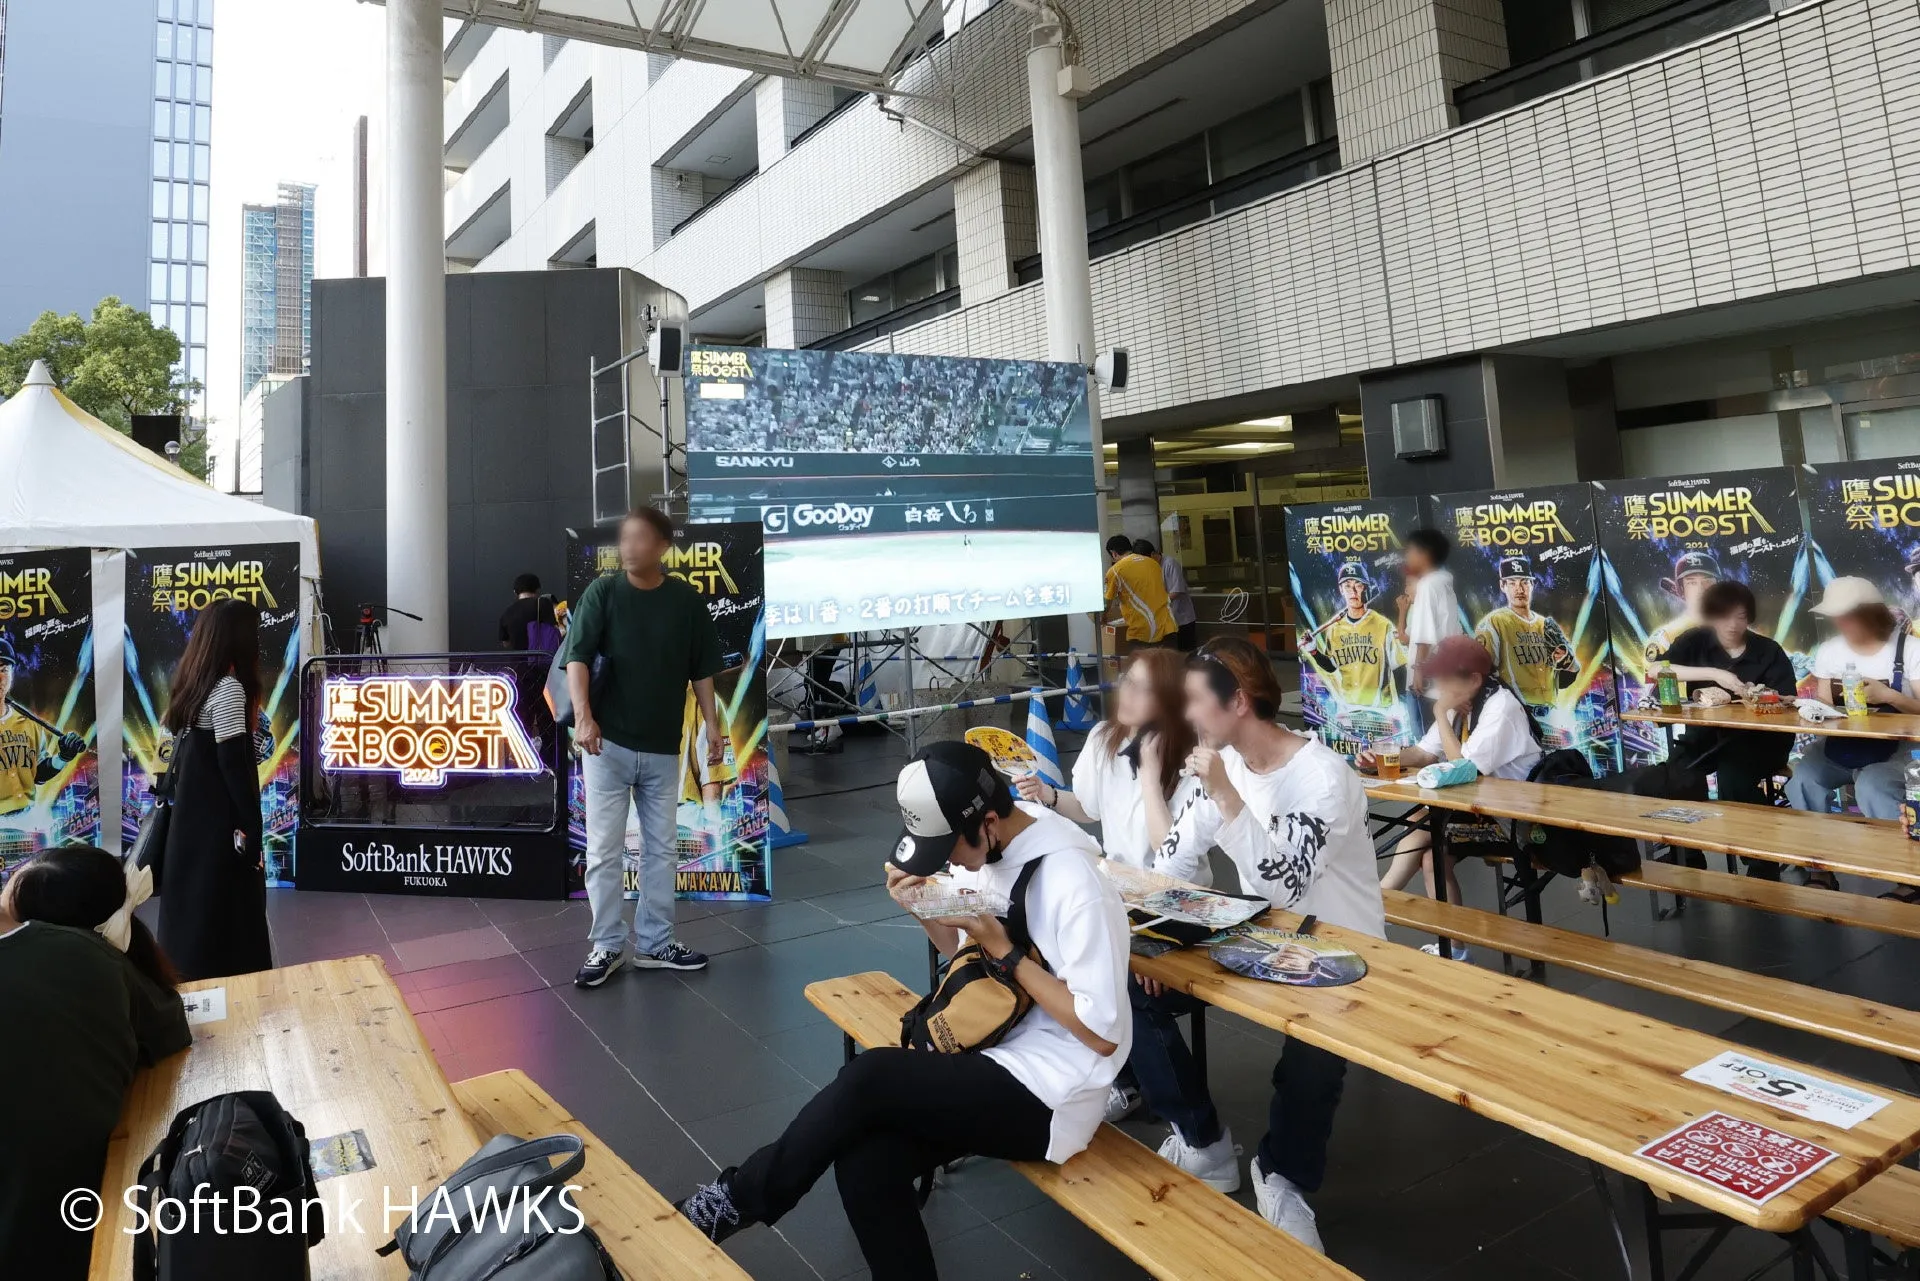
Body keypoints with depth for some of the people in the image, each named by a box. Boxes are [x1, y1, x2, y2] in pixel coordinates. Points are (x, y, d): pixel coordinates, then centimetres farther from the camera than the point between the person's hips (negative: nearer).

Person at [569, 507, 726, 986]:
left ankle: (655, 943, 23)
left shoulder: (687, 599, 0)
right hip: (608, 744, -2)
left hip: (663, 748, 2)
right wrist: (583, 716, -27)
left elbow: (701, 670, 7)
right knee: (604, 850, 2)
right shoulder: (602, 592, -5)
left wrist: (712, 724, 2)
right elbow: (578, 657, -13)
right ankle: (607, 946, 16)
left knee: (661, 849, 11)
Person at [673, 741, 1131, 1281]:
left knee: (869, 1079, -20)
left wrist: (1004, 951, -22)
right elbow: (962, 948, 14)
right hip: (999, 1057, 8)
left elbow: (1102, 1032, -21)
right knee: (865, 1162, -14)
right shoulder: (987, 845, -1)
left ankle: (740, 1197, 3)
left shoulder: (1075, 884, -25)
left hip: (1051, 1094, -7)